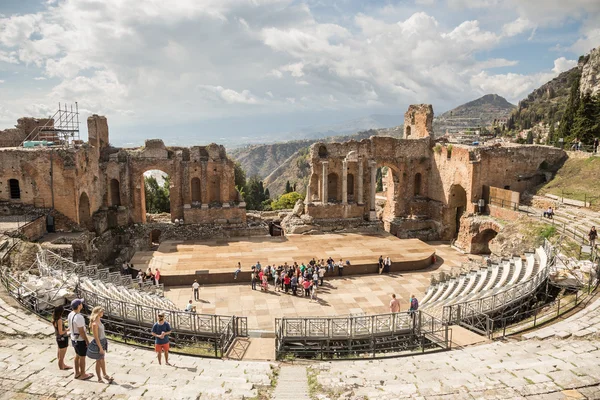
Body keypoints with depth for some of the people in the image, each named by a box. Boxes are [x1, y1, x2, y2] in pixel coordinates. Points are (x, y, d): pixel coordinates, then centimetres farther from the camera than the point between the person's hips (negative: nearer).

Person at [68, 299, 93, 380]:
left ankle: (77, 373, 34)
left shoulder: (70, 314, -1)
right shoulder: (79, 317, -29)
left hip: (73, 338, 9)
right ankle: (83, 375, 19)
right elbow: (81, 332, -25)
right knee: (82, 357, 6)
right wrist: (87, 341, -15)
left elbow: (71, 327, 11)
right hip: (80, 340, -9)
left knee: (77, 356, 22)